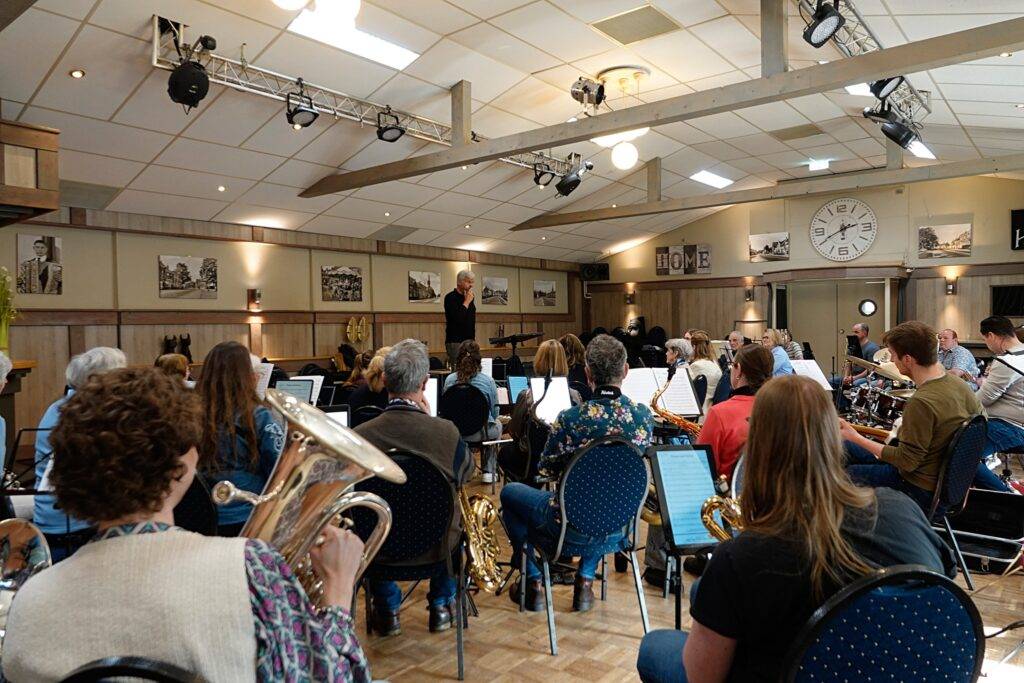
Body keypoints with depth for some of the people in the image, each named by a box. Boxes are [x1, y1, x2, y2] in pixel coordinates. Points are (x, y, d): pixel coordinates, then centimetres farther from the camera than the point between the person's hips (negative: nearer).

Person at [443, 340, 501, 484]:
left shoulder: (449, 380, -7)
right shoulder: (488, 381, -12)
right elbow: (495, 413, -2)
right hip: (481, 433, -2)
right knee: (497, 425, 32)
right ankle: (488, 471, 31)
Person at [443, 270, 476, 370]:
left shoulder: (469, 298, 14)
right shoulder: (450, 297, -8)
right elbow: (457, 318, -21)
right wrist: (467, 302, -13)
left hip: (469, 341, 7)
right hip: (455, 342, -7)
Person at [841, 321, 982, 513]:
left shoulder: (921, 403, -31)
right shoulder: (959, 384, -4)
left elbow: (907, 462, -25)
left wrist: (857, 438, -18)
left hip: (919, 490, -9)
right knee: (843, 448, 16)